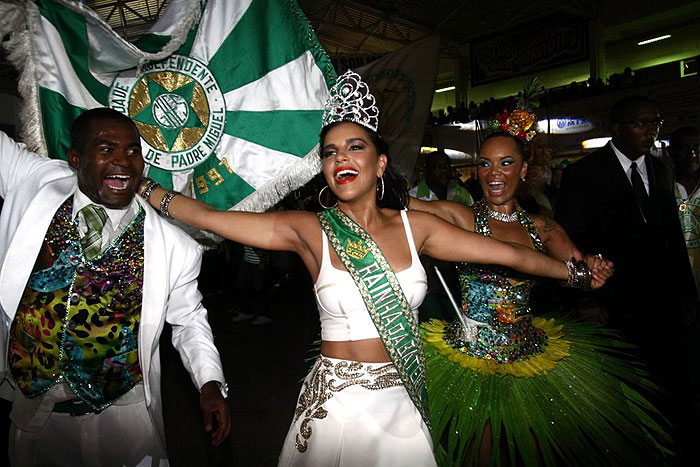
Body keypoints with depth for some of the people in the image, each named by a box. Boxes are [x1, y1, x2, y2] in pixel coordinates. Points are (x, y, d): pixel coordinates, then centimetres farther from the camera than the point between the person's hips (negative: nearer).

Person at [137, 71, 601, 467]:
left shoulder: (413, 225, -3)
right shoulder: (310, 230, -10)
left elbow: (509, 253, 3)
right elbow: (207, 216, -11)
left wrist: (576, 270, 7)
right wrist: (141, 184, -10)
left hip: (403, 400, 3)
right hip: (337, 403, -2)